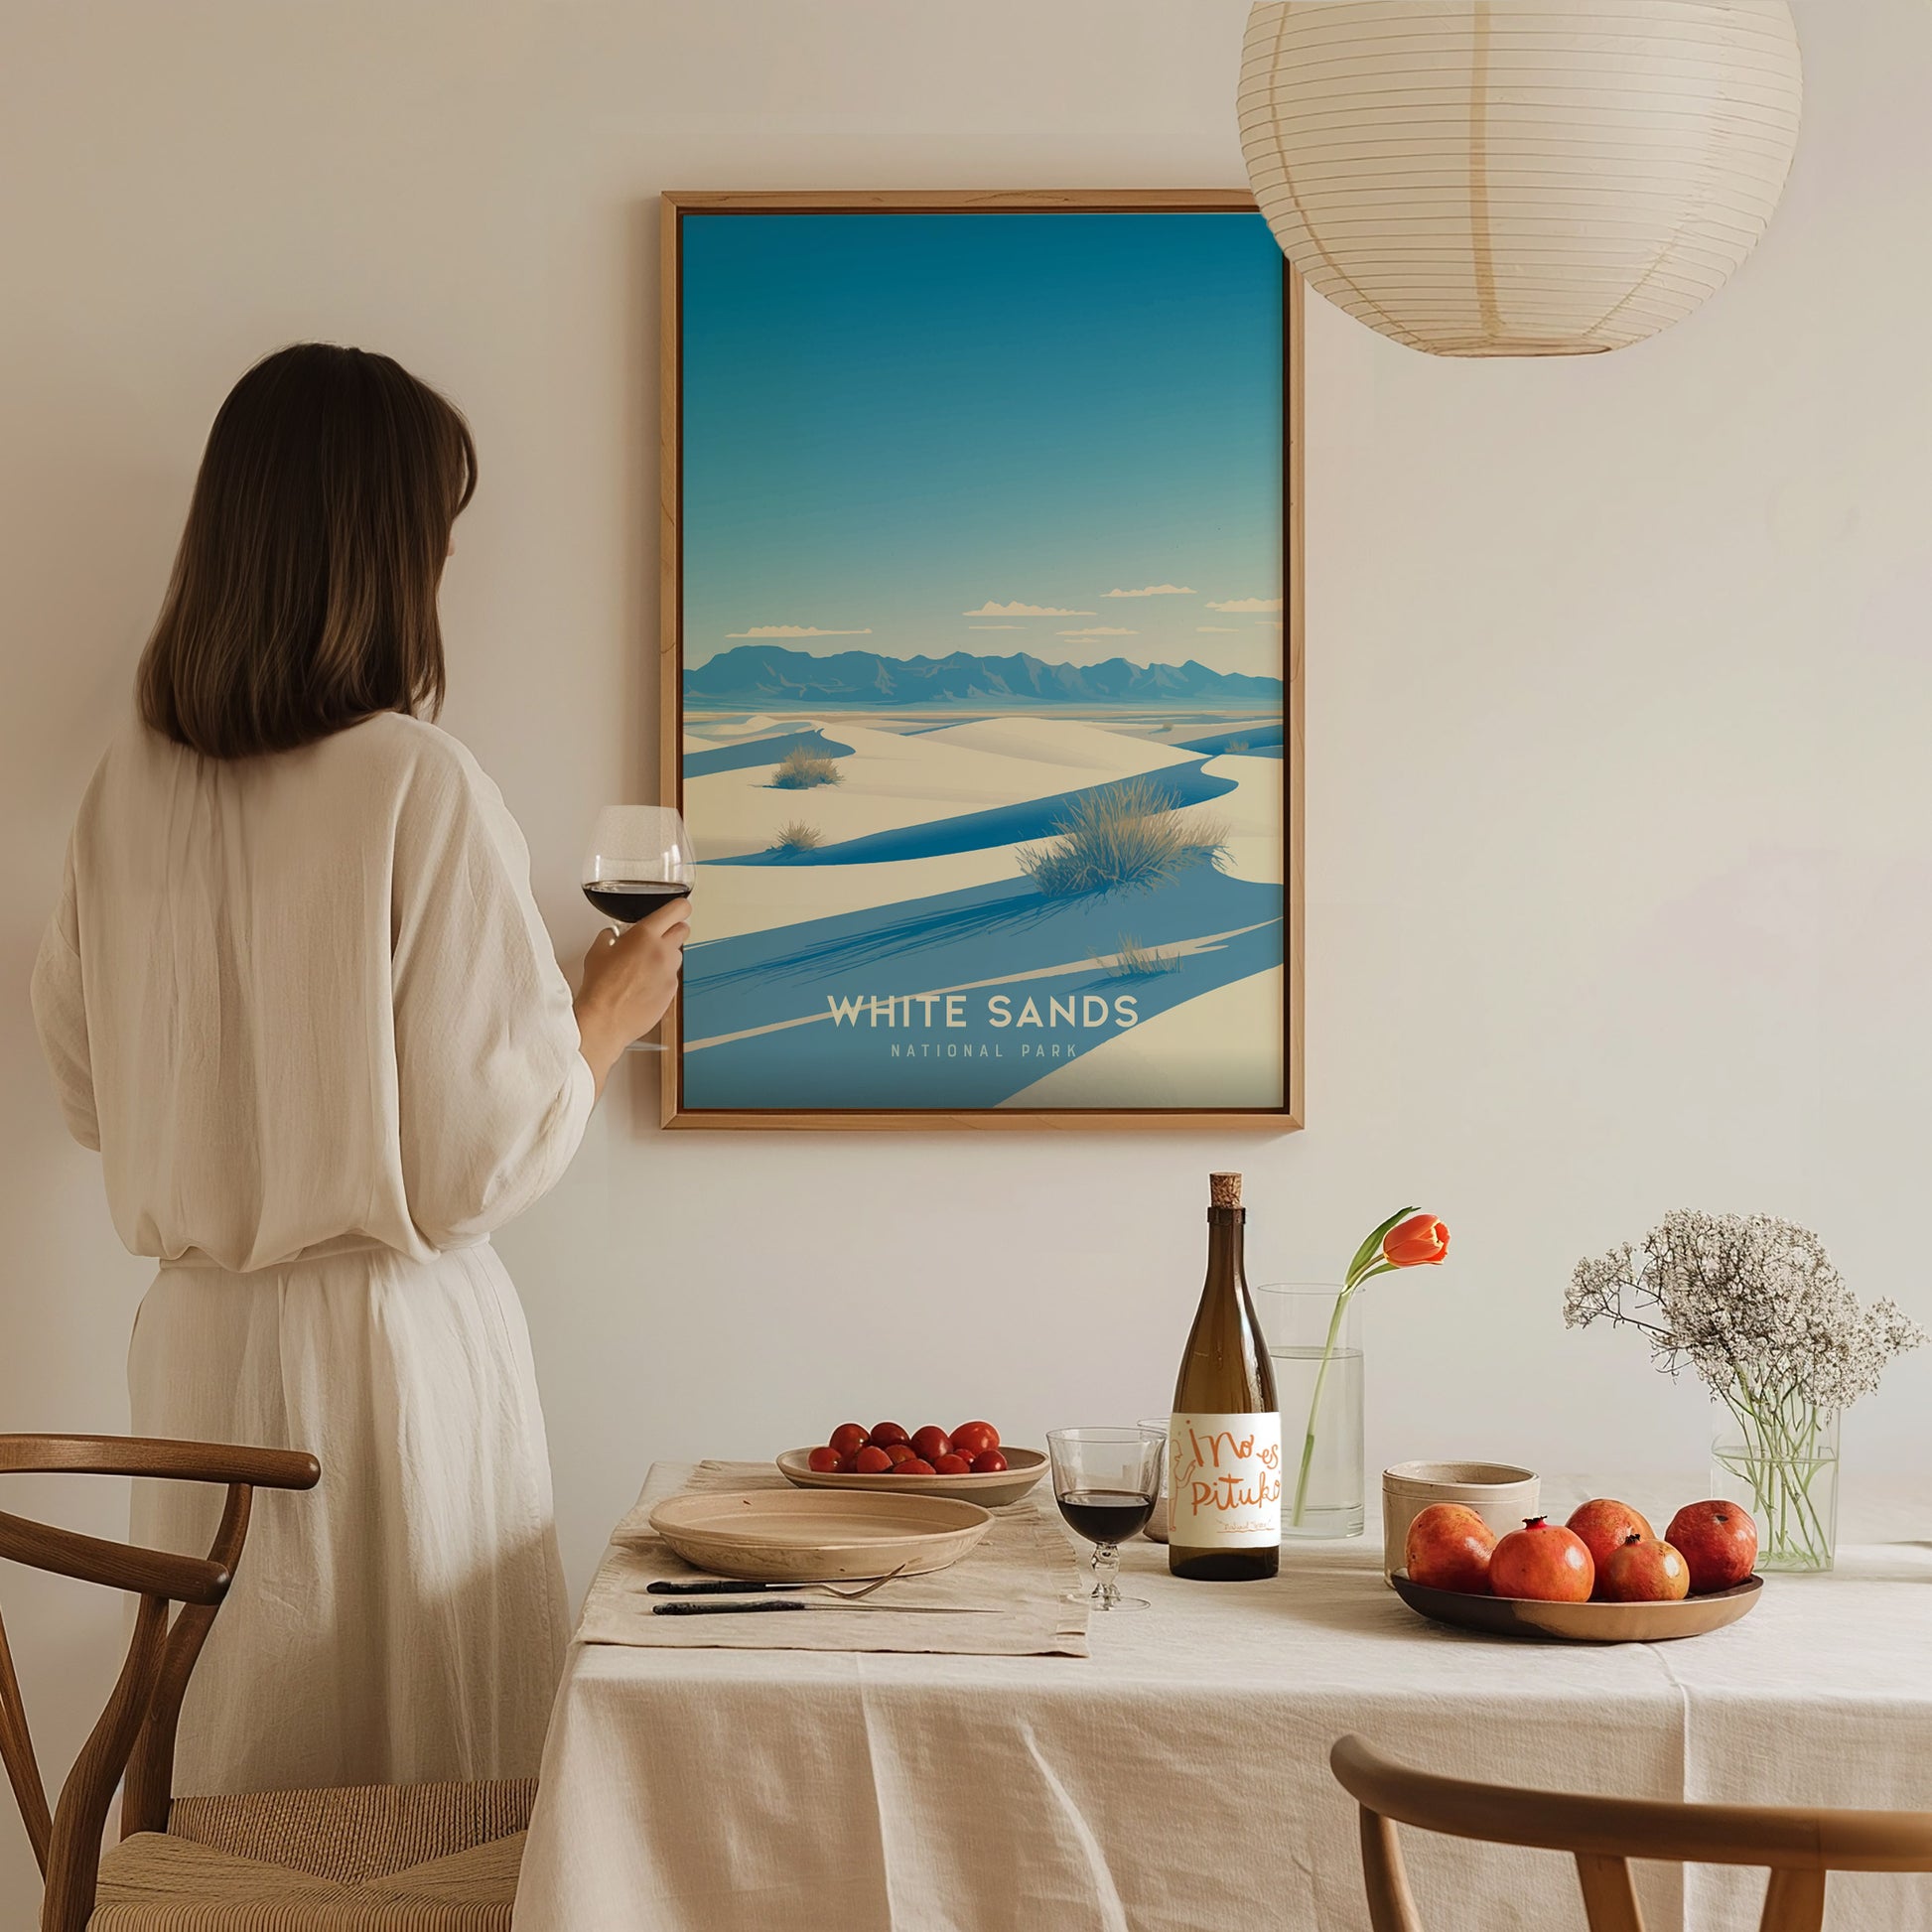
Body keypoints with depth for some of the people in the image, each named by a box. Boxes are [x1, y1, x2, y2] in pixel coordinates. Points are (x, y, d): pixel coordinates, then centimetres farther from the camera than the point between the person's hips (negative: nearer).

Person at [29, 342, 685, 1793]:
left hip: (195, 1343, 6)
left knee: (234, 1776, 16)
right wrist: (610, 1013, 3)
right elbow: (485, 1156, -14)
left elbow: (90, 1092, 11)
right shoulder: (421, 788, -17)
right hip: (390, 1343, -6)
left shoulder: (132, 785, 0)